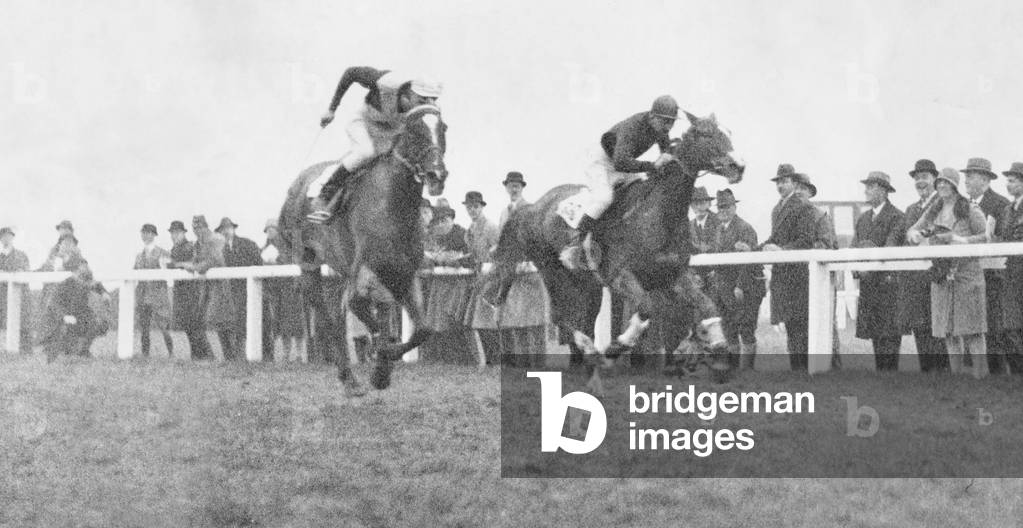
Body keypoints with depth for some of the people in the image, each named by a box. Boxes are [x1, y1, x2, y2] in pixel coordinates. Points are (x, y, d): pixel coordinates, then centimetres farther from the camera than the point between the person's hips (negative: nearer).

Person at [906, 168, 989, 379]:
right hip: (941, 276, 5)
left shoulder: (971, 211, 0)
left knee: (971, 328, -9)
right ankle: (956, 376, 12)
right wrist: (915, 234, -7)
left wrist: (962, 240, -19)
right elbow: (912, 231, 17)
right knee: (948, 330, 5)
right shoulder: (932, 212, 14)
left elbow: (986, 237, -4)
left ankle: (981, 375, -6)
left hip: (967, 273, -5)